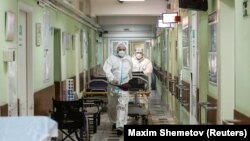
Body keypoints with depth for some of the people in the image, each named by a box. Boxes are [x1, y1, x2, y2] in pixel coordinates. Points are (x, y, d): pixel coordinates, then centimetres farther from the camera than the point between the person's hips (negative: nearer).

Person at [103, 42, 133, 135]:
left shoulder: (128, 59, 8)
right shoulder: (111, 58, -3)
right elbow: (106, 69, -18)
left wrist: (129, 80, 27)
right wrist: (112, 78, -33)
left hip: (124, 86, 0)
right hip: (113, 86, 0)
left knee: (122, 106, -11)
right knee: (112, 106, 11)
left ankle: (120, 126, -12)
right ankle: (114, 121, 34)